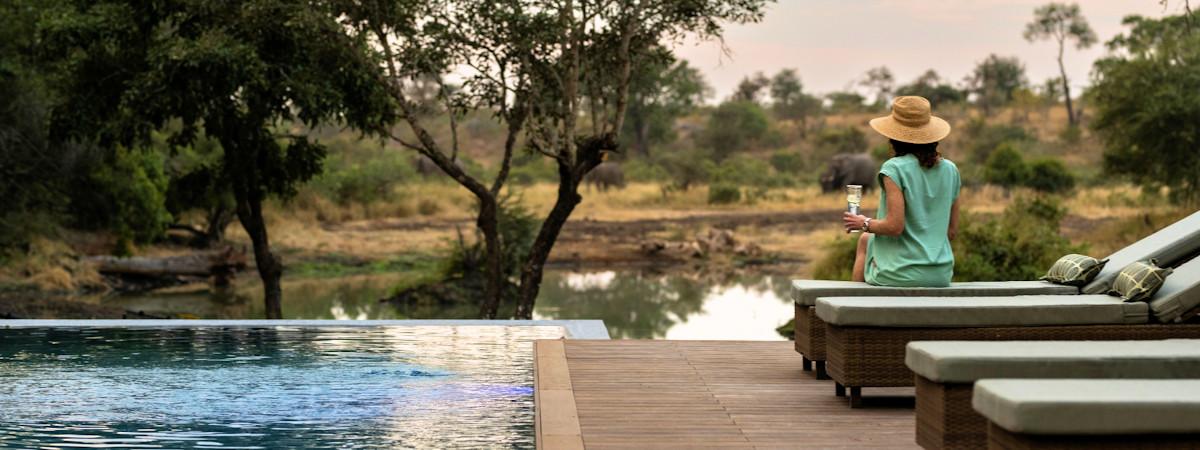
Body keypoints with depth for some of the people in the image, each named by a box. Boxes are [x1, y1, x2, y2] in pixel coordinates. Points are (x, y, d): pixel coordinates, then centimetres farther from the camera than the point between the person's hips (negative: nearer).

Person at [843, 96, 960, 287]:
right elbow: (952, 231, 8)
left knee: (865, 240, 28)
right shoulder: (950, 170, 4)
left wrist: (865, 224, -1)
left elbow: (895, 226, -19)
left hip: (901, 274, -6)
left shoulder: (895, 168, -14)